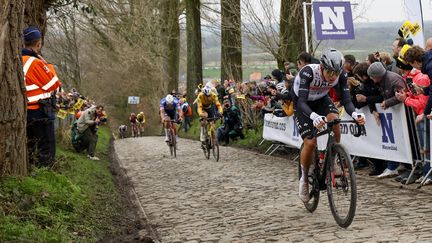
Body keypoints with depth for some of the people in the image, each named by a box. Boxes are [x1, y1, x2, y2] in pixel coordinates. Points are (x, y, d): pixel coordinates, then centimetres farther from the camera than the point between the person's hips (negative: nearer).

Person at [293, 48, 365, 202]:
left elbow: (346, 100, -26)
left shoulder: (341, 74, -26)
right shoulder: (308, 72, -37)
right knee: (310, 142, -16)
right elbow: (302, 102, -42)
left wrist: (355, 114, -48)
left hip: (322, 99, 3)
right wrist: (314, 117, -62)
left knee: (334, 120, -29)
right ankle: (304, 179, 9)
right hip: (303, 104, -3)